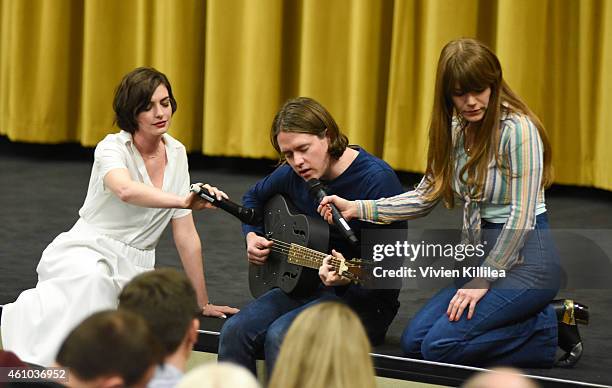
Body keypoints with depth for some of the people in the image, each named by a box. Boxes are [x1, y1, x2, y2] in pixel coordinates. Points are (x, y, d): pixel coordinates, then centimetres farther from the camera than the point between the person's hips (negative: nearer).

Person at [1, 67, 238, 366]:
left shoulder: (176, 154, 8)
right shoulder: (112, 148, -9)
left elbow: (186, 235, 11)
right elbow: (126, 190, -34)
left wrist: (203, 304, 10)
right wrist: (183, 201, -50)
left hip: (133, 268, 4)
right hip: (87, 252, -4)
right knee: (92, 279, -42)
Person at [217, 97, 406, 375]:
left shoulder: (376, 179, -16)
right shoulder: (293, 174, 3)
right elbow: (254, 198, 27)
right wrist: (252, 236, 8)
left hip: (363, 299, -6)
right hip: (304, 286, 6)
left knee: (281, 336, -31)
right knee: (235, 331, -20)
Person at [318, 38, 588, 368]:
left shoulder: (517, 129, -17)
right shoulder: (455, 129, 6)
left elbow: (522, 216, -19)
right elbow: (425, 197, 9)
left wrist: (483, 280, -16)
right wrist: (358, 209, -1)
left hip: (524, 258, -9)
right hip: (481, 257, 9)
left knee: (441, 346, -19)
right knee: (414, 342, 0)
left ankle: (551, 329, -4)